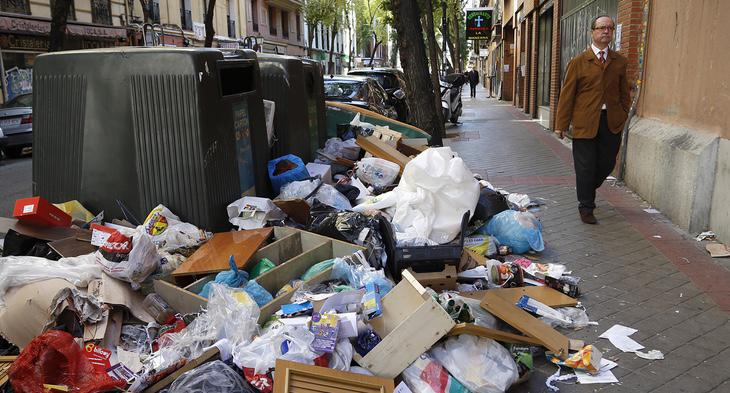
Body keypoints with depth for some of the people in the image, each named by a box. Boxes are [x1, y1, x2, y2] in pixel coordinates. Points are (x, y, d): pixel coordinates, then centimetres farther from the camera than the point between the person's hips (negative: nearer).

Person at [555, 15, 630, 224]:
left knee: (607, 164, 8)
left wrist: (623, 115, 5)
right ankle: (586, 207, 15)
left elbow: (624, 93, 16)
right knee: (586, 167, 1)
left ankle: (586, 190, 36)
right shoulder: (578, 62, 0)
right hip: (585, 122, -3)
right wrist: (561, 124, -3)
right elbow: (567, 94, -1)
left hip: (612, 122, 3)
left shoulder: (619, 62, 11)